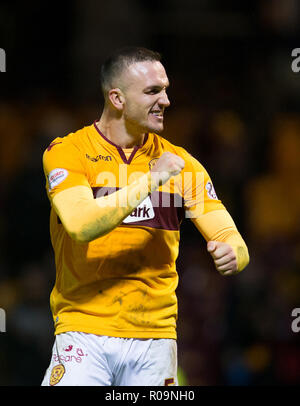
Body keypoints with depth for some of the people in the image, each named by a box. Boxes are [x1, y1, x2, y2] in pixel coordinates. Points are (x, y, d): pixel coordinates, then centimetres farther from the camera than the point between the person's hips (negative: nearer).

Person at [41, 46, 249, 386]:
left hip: (154, 338, 3)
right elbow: (82, 225, -20)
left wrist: (231, 254, -19)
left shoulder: (179, 162, 8)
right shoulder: (67, 151, -2)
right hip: (84, 333, -3)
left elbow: (231, 238, 5)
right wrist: (152, 179, -16)